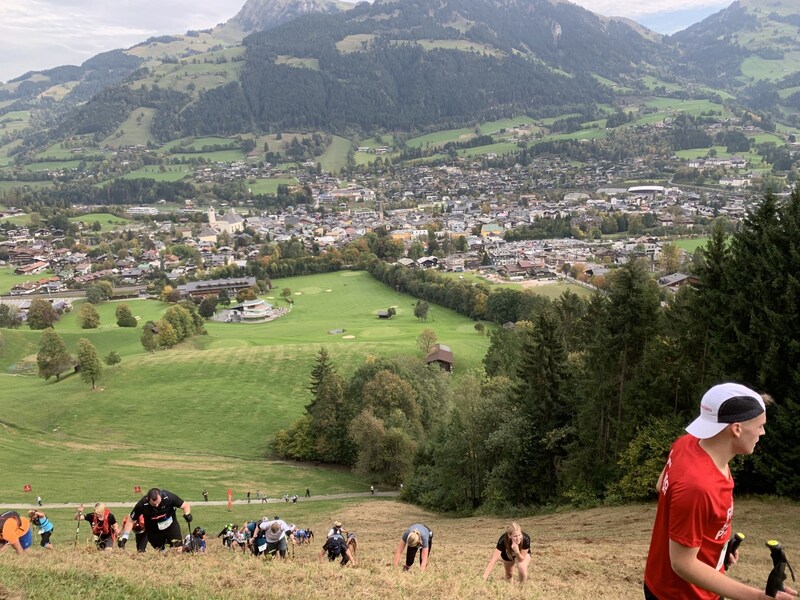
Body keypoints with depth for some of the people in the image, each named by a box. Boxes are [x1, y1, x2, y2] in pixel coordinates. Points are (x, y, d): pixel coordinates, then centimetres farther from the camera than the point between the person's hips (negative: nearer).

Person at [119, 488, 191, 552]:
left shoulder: (168, 497, -27)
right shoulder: (142, 505, -25)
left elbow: (185, 505, -16)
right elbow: (131, 521, -11)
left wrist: (187, 514, -35)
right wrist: (124, 537, -16)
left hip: (170, 525, -1)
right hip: (154, 532, 1)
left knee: (178, 550, -11)